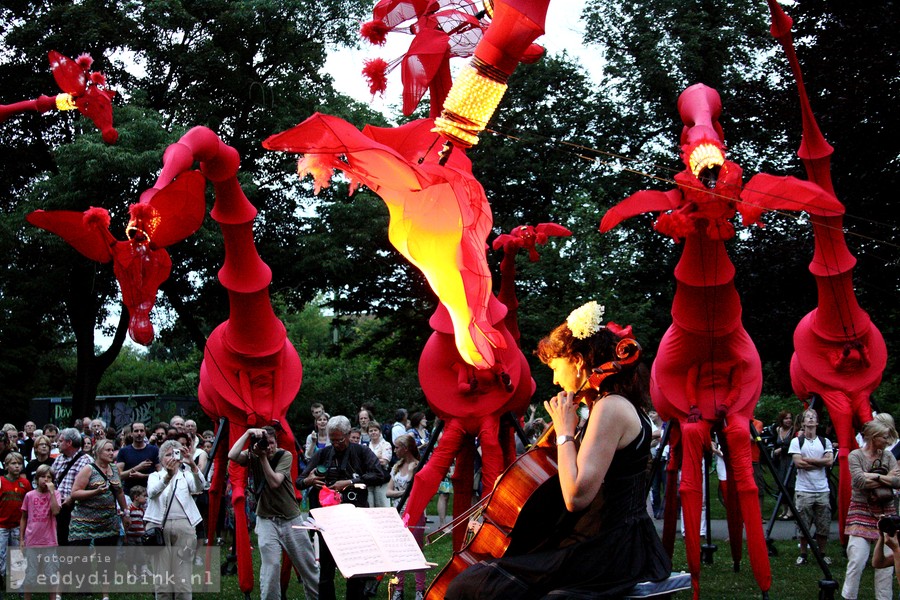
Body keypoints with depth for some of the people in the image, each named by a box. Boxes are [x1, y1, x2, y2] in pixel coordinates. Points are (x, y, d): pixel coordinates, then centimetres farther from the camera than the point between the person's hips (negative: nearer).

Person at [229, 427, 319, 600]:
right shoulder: (252, 456, -4)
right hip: (267, 521, 0)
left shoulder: (285, 455, -8)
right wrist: (248, 433, -24)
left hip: (292, 519, 0)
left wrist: (263, 456, -22)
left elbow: (274, 483, -21)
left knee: (308, 565, 10)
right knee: (271, 566, -11)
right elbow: (232, 455, -25)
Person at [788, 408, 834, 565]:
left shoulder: (825, 442, 10)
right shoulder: (797, 441, 2)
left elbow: (829, 461, -5)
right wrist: (820, 463, -6)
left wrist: (807, 460, -9)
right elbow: (798, 463, -10)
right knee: (803, 525, -1)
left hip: (822, 490, 2)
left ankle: (822, 554, 16)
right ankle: (802, 554, 12)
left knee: (823, 526, 3)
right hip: (803, 490, -2)